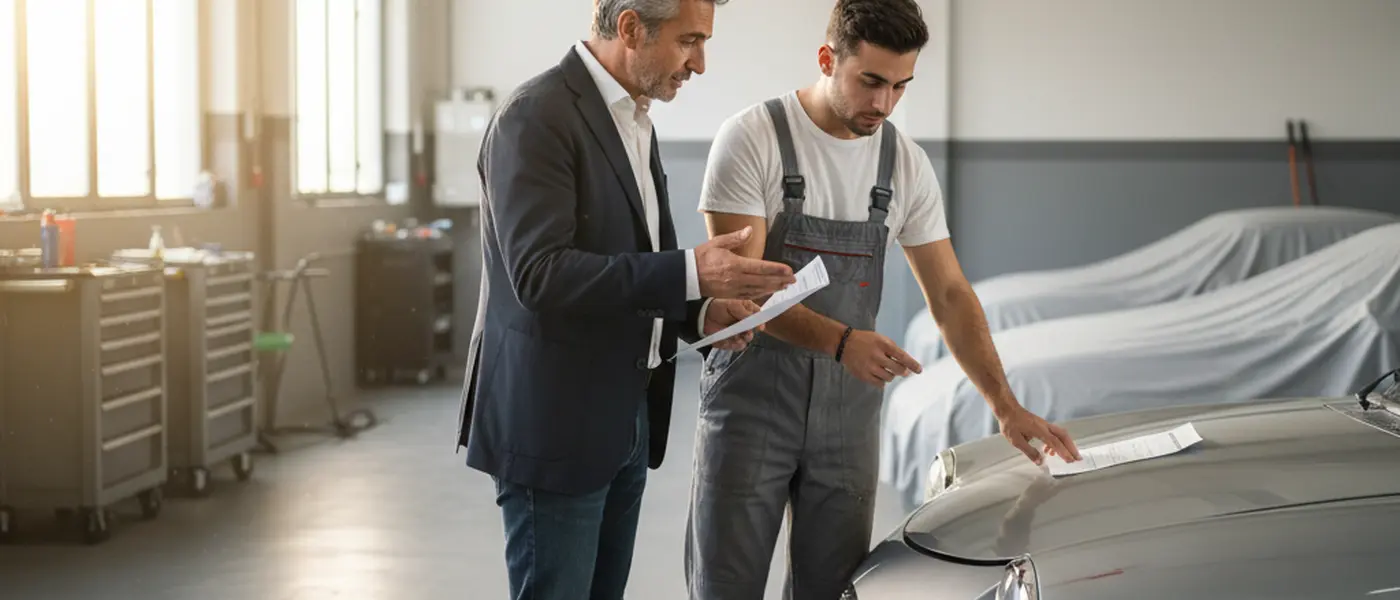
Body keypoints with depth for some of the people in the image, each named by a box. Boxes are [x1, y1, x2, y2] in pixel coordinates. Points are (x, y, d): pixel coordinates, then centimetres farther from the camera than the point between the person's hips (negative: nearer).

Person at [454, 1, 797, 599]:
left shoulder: (634, 122, 14)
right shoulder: (536, 117, -15)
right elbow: (539, 274, -24)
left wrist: (699, 311, 2)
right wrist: (689, 274, -28)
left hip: (626, 423, 9)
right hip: (555, 421, -9)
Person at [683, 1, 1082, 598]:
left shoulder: (907, 164, 4)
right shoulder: (752, 138, -10)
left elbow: (949, 295, 5)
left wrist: (1006, 405, -5)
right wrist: (841, 340, -30)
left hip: (848, 412, 4)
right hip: (751, 399, -4)